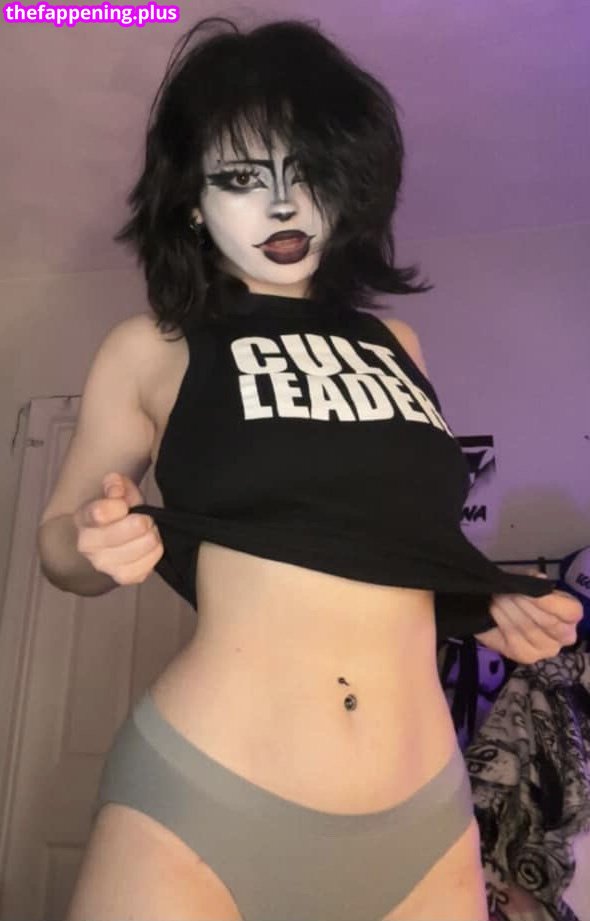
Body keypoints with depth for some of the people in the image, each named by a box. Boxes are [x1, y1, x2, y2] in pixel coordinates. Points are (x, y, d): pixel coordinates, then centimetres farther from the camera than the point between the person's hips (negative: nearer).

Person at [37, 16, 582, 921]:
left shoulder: (397, 344, 9)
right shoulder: (152, 348, -1)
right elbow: (59, 536, 7)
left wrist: (493, 601, 6)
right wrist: (102, 547, -14)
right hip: (197, 804, -3)